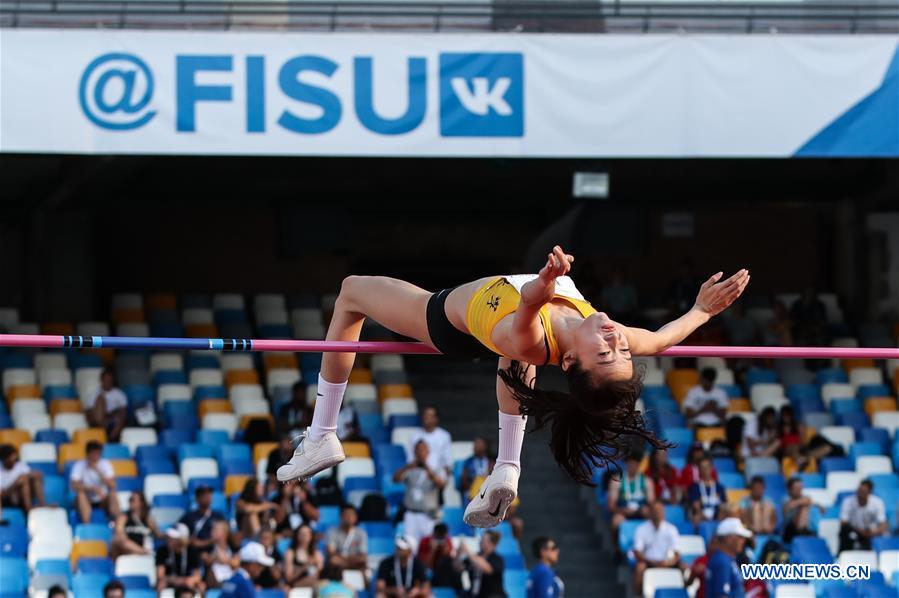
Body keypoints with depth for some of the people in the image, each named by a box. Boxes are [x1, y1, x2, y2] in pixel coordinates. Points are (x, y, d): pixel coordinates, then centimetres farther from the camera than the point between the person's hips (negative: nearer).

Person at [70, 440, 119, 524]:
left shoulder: (105, 464, -5)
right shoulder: (79, 465, -11)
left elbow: (112, 485, -16)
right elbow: (74, 485, -24)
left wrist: (98, 471, -25)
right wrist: (93, 488, -35)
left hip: (102, 501, 1)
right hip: (86, 501, -1)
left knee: (112, 494, -29)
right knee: (81, 494, -33)